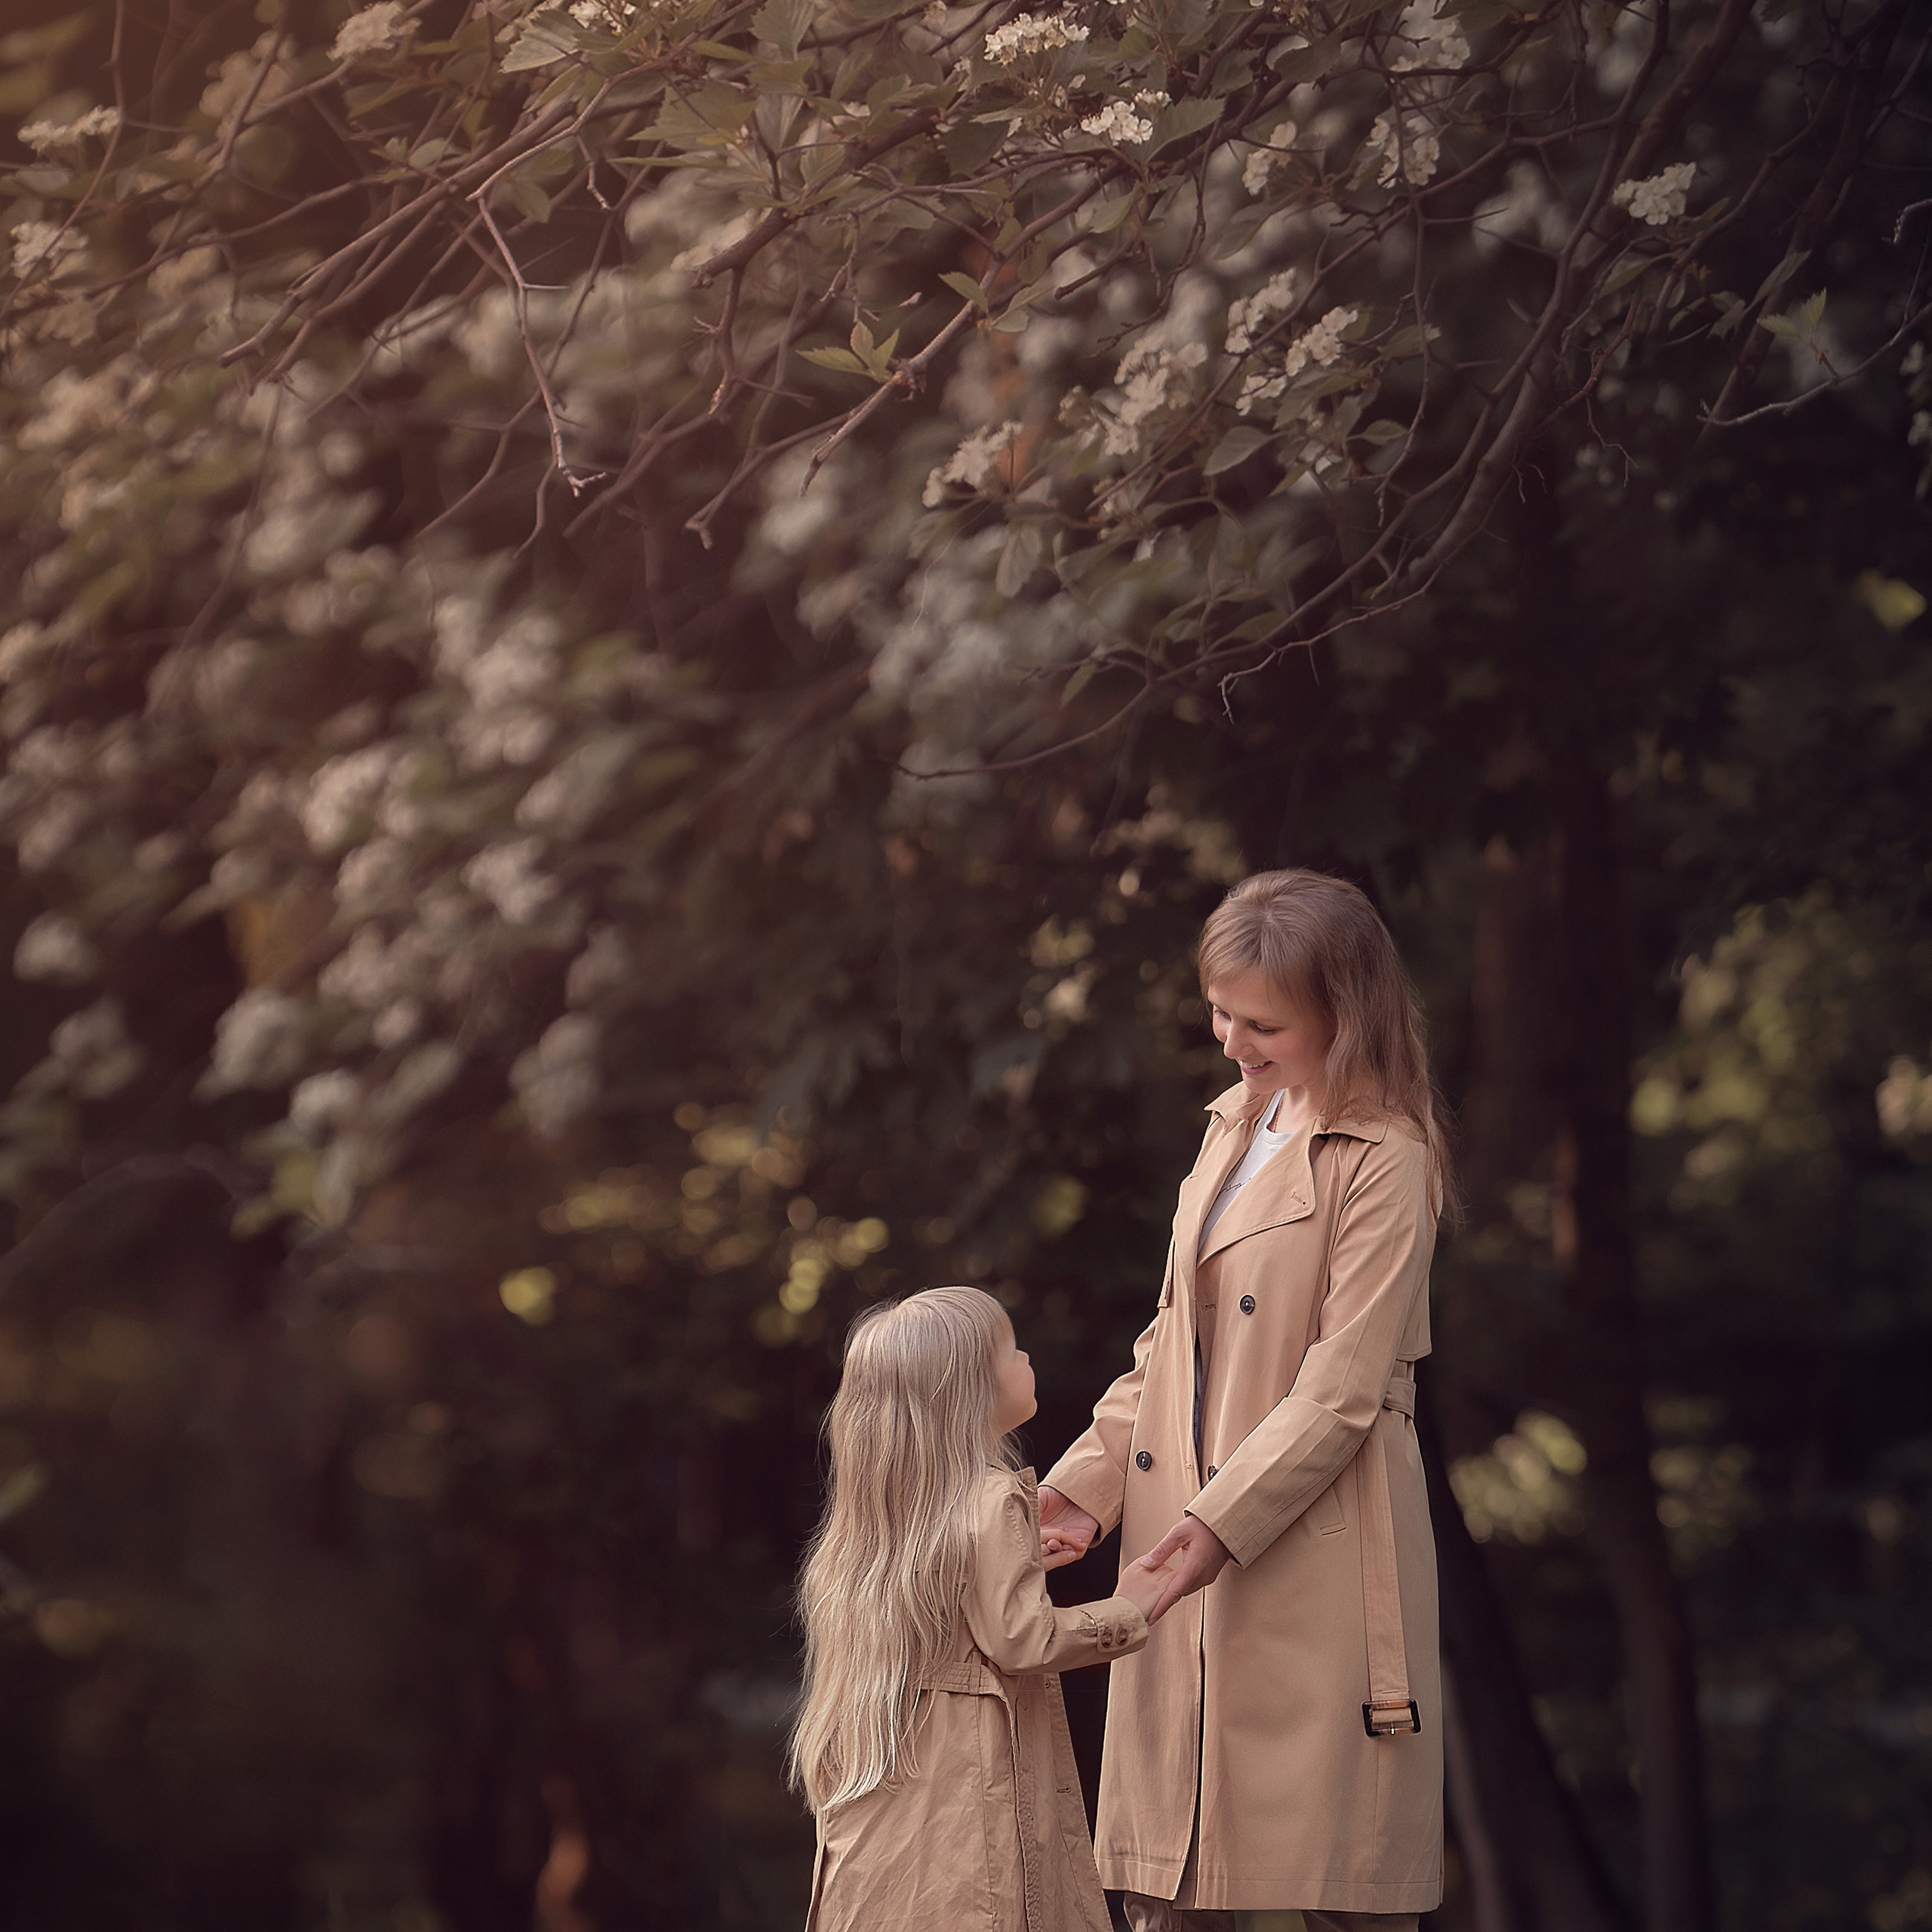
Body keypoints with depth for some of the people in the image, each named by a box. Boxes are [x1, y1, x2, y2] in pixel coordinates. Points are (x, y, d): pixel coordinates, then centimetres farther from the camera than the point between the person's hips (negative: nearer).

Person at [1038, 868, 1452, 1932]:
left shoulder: (1383, 1161, -10)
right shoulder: (1233, 1127, 14)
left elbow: (1343, 1390, -15)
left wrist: (1222, 1521, -22)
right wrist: (1087, 1481, 7)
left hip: (1313, 1558, -7)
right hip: (1191, 1548, 7)